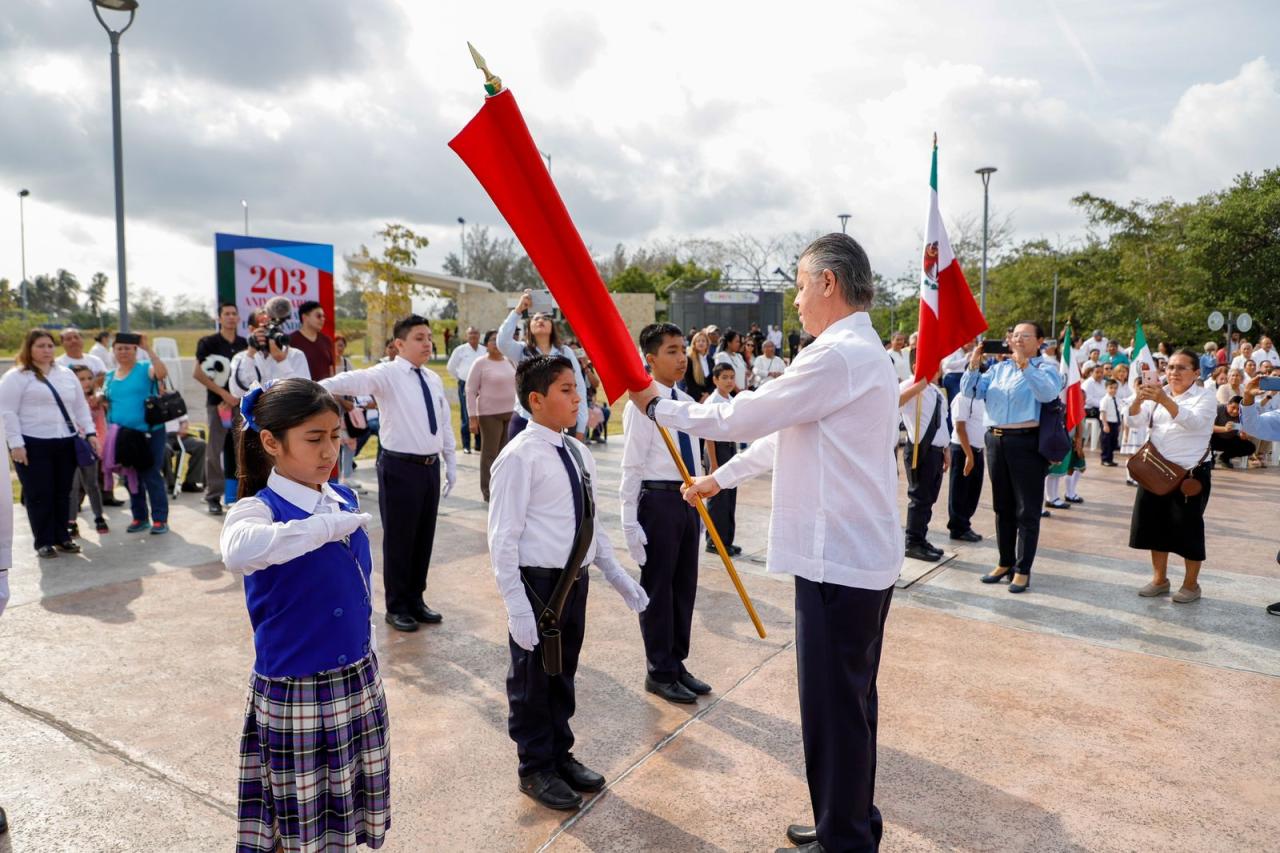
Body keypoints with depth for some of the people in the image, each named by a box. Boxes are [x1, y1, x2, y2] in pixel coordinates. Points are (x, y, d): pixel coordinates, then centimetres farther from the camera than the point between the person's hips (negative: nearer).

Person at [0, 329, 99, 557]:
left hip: (65, 443, 5)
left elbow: (81, 406, 17)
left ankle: (62, 537, 21)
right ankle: (44, 541, 10)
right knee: (39, 494, 0)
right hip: (33, 444, -5)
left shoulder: (67, 374, 14)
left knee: (63, 492, 10)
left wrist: (90, 433, 7)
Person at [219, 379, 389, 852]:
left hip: (360, 683, 5)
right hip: (294, 693, -5)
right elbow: (238, 553, -43)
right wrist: (328, 527, -34)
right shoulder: (258, 508, -17)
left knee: (349, 814, 19)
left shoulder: (345, 499, 1)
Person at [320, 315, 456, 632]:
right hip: (400, 467, -6)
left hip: (431, 466, 6)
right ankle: (397, 606, 22)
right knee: (399, 538, 5)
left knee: (425, 537, 16)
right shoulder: (387, 374, -11)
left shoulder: (434, 379, 10)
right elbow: (352, 380, -31)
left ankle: (415, 600, 32)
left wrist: (451, 465, 17)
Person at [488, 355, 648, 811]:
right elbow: (503, 538, -18)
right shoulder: (520, 457, -17)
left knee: (563, 672, 22)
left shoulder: (578, 453, 6)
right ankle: (536, 768, 32)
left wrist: (616, 574, 12)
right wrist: (517, 606, -20)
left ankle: (560, 754, 42)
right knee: (532, 678, 11)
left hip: (574, 578, 7)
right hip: (538, 583, -7)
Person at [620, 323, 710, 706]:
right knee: (657, 587, 6)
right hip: (658, 500, -7)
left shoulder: (687, 402, 9)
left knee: (685, 585, 16)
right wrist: (630, 521, -16)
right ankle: (659, 672, 22)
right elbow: (632, 467, -15)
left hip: (689, 499, 7)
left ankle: (677, 663, 33)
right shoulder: (641, 404, -13)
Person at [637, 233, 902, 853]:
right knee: (849, 701, 20)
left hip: (838, 559, -11)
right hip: (860, 554, 11)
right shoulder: (861, 351, 16)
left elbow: (745, 416, -15)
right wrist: (719, 478, 26)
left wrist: (658, 407, -1)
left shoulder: (838, 355, -18)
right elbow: (783, 433, 21)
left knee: (833, 706, 3)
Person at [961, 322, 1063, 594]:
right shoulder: (999, 368, 15)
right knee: (1002, 507, 14)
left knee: (1027, 510, 0)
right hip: (995, 440, 5)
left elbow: (1048, 393, -21)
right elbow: (970, 391, 7)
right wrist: (974, 364, -9)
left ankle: (1023, 569, 7)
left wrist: (1024, 364, -26)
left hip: (1027, 442, -5)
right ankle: (1005, 562, 25)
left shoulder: (1046, 369, 0)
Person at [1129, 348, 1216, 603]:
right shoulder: (1159, 394, 8)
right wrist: (1138, 399, -24)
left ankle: (1191, 584, 16)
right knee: (1155, 523, 10)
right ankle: (1159, 579, 24)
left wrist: (1164, 400, -39)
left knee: (1188, 527, 1)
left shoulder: (1205, 398, -5)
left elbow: (1192, 421, -26)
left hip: (1190, 473, -5)